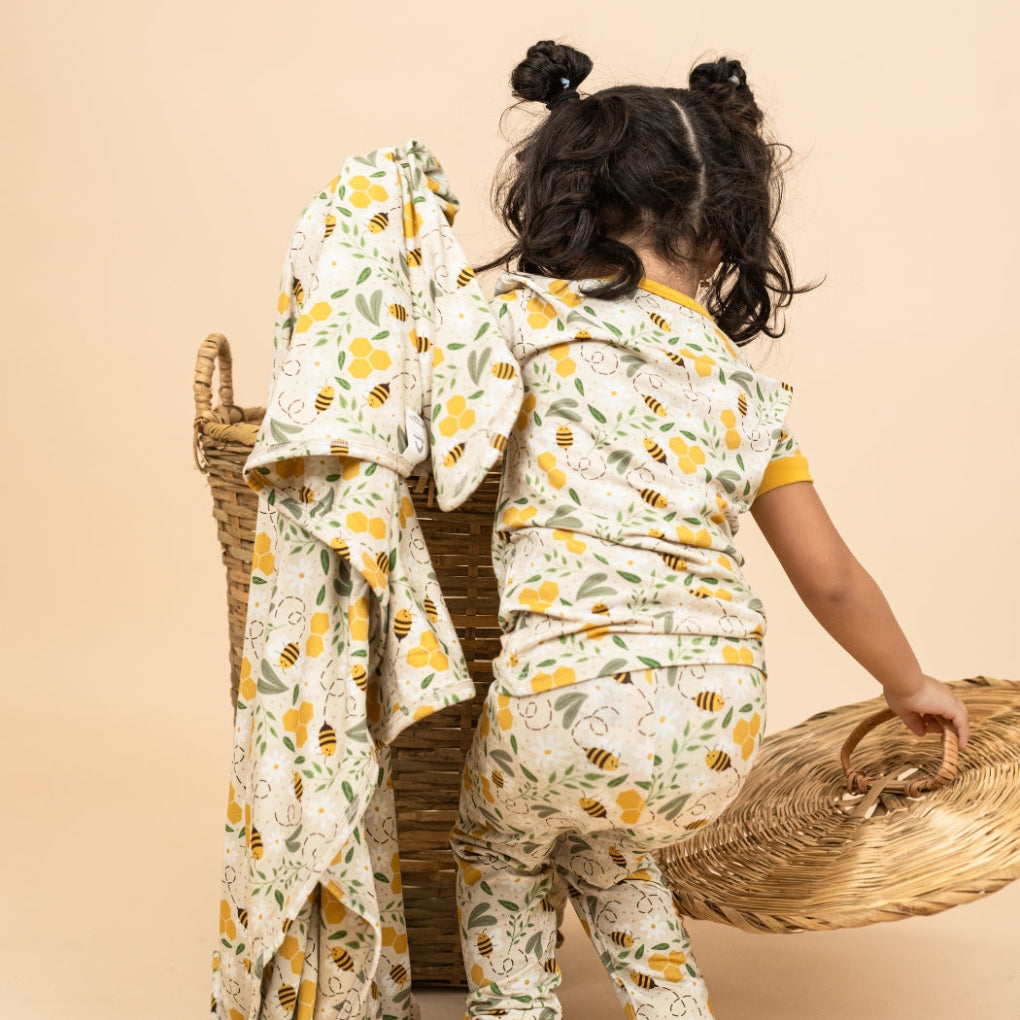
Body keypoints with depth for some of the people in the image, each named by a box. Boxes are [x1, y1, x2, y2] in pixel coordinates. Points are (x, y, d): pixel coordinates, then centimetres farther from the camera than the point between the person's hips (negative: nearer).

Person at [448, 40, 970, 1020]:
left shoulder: (528, 312, 1)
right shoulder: (750, 388, 14)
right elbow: (831, 579, 19)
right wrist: (911, 686, 35)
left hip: (567, 690, -4)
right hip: (720, 719, 4)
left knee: (499, 864, 30)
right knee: (610, 857, 36)